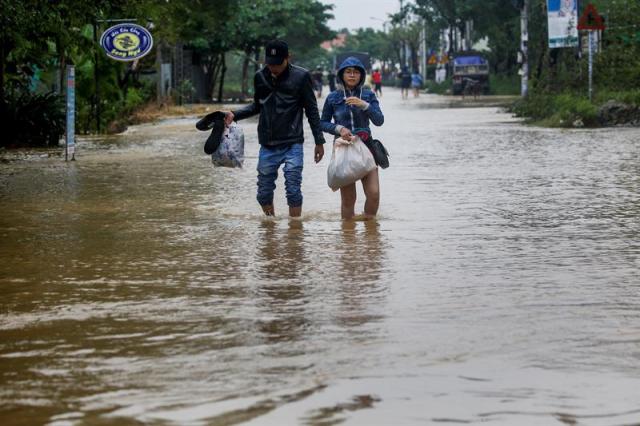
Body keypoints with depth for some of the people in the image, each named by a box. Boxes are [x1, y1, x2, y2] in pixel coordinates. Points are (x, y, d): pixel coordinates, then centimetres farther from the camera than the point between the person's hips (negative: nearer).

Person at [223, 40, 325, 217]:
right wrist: (234, 114, 5)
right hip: (267, 147, 4)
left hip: (292, 145, -4)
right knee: (264, 192, 6)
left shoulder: (300, 77, -5)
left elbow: (312, 110, 1)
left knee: (293, 190, -7)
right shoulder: (260, 77, 6)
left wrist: (319, 141, 1)